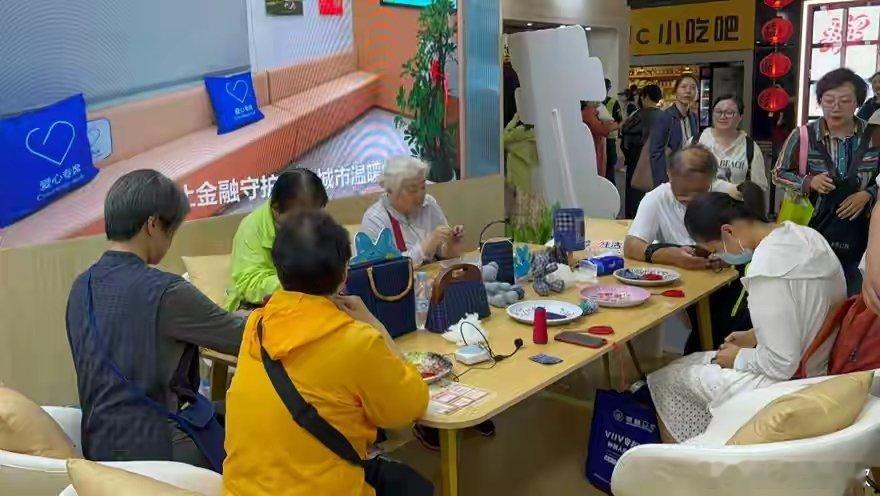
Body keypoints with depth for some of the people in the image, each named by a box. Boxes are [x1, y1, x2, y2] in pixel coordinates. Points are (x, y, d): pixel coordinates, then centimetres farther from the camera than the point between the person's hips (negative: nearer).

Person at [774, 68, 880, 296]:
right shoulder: (802, 136, -8)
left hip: (855, 235, 2)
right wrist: (808, 182, -16)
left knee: (852, 294, 11)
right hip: (809, 229, -1)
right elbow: (779, 174, 1)